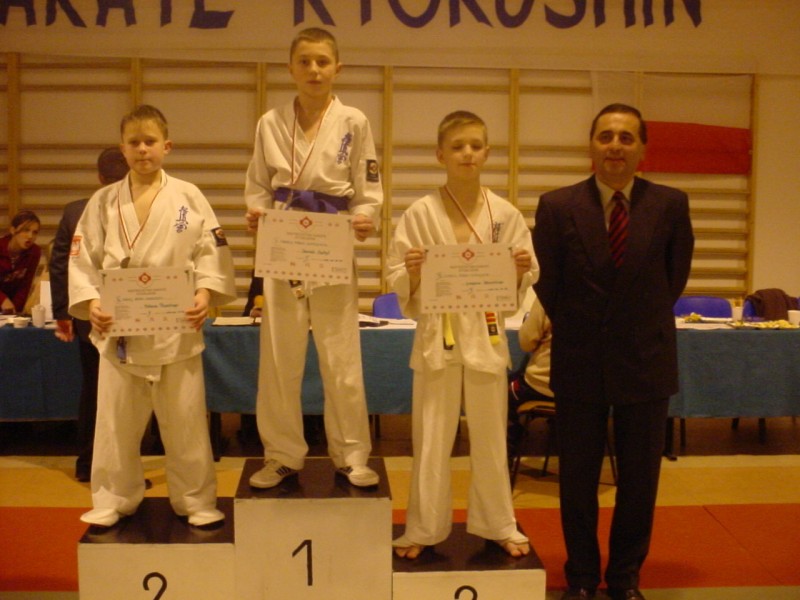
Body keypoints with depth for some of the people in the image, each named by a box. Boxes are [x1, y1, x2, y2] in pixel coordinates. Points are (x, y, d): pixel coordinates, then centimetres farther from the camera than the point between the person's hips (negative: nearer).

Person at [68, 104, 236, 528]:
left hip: (177, 328, -1)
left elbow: (211, 252, -2)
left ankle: (196, 501, 24)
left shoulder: (188, 198, 0)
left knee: (185, 421, 7)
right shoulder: (103, 202, 4)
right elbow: (83, 258, 3)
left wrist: (205, 293, -17)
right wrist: (92, 303, -11)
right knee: (115, 422, 11)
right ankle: (113, 500, 29)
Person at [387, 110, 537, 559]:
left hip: (487, 335, 1)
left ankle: (499, 525, 29)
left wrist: (522, 271, -15)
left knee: (490, 436, 13)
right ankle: (424, 528, 23)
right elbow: (398, 282, -2)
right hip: (438, 334, -1)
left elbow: (524, 282, 5)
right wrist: (412, 275, -22)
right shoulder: (421, 213, -4)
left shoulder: (505, 215, 0)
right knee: (431, 438, 7)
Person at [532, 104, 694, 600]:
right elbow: (546, 284, 3)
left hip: (646, 362, 1)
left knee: (640, 478, 10)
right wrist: (576, 329, 8)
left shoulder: (671, 205, -4)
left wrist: (645, 323, 11)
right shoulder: (558, 206, -5)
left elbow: (675, 275, 9)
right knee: (578, 477, 10)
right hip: (580, 363, 0)